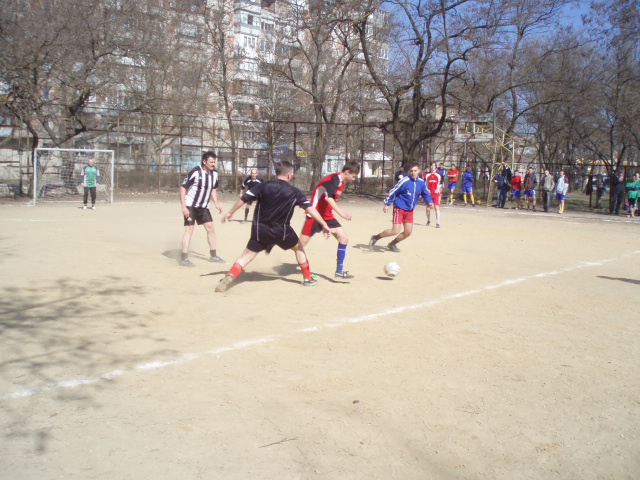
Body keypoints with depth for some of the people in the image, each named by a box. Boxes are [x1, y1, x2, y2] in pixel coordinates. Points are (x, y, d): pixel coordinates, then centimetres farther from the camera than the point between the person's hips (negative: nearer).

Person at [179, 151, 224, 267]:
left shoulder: (214, 174, -1)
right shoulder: (195, 172, -21)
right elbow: (183, 188, -18)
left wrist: (216, 204, 4)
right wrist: (184, 207, -22)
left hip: (203, 206, 7)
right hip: (190, 206, -7)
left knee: (210, 228, 8)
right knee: (189, 228, -12)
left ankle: (213, 255, 22)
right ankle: (184, 258, -7)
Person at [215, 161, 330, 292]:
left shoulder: (263, 186, -1)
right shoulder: (294, 192, -4)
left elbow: (243, 199, 0)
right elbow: (310, 209, -10)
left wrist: (230, 213, 13)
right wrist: (324, 224, -6)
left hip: (260, 230, 1)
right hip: (281, 230, -1)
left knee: (247, 256, 3)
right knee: (298, 248, 25)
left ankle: (228, 277, -21)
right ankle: (308, 278, 30)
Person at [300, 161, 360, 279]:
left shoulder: (342, 182, 9)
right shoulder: (334, 178, -19)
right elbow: (328, 197, -32)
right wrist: (341, 213, -39)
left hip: (327, 216, 9)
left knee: (344, 239, -3)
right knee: (302, 243, -2)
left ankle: (339, 271, 1)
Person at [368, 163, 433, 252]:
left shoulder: (422, 183, -1)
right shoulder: (404, 181, -16)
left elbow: (426, 194, 13)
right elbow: (393, 192, -11)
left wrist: (430, 202, -6)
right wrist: (387, 204, -10)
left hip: (410, 211, 6)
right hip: (399, 209, -6)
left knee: (408, 232, 4)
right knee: (395, 231, -13)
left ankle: (392, 244, 26)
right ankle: (375, 237, 8)